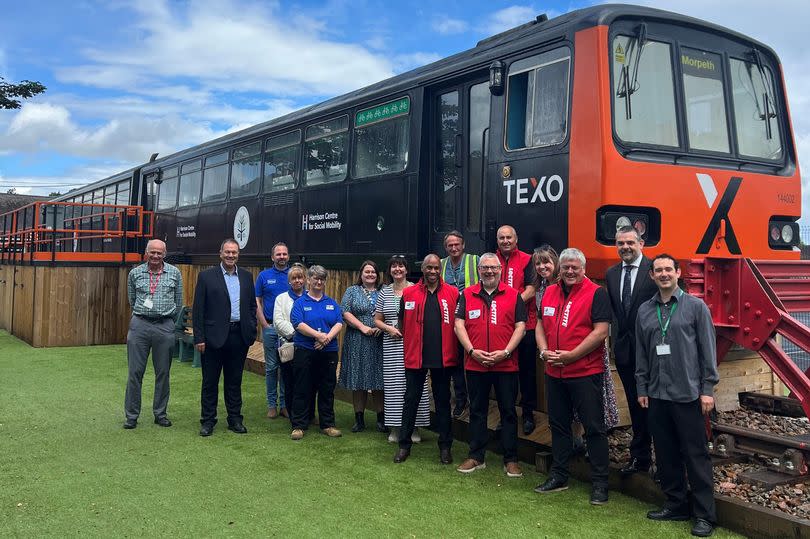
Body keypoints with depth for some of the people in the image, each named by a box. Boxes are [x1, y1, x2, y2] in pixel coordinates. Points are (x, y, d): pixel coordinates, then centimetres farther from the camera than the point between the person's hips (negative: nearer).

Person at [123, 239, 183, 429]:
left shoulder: (174, 273, 3)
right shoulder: (135, 273, 5)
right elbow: (132, 300, 16)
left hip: (165, 326, 0)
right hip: (139, 325, 0)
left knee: (163, 373, 7)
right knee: (135, 372, 2)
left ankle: (160, 414, 19)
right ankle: (131, 415, 11)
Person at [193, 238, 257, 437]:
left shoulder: (246, 276, 9)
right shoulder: (206, 276, -3)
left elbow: (252, 305, 14)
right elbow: (198, 310, -4)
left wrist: (251, 330, 4)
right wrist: (199, 338, -9)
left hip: (239, 336, 3)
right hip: (215, 336, -3)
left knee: (234, 380, 12)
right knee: (210, 381, 6)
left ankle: (235, 419, 21)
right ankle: (208, 420, 16)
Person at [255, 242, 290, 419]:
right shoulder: (264, 276, 4)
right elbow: (257, 301, 3)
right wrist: (264, 324, -5)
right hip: (269, 327, 0)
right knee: (271, 367, 5)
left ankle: (285, 403, 15)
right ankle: (272, 404, 14)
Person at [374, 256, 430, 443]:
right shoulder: (384, 292, 11)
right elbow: (377, 320, 14)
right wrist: (389, 328, -4)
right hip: (392, 344, 3)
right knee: (393, 384, 3)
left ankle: (414, 426, 8)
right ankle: (395, 427, 12)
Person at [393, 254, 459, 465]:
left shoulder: (453, 293, 1)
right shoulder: (409, 294, 2)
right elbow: (402, 323, 9)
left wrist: (452, 349, 2)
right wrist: (412, 344, 9)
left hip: (443, 358, 0)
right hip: (415, 357, 0)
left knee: (443, 401, 10)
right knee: (411, 400, 7)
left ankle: (445, 446, 20)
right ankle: (404, 445, 16)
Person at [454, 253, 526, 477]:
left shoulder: (513, 295, 3)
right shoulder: (467, 295, 6)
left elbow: (520, 327, -1)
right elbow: (459, 325, 1)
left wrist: (505, 352, -13)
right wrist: (472, 351, -11)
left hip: (506, 364, -1)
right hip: (475, 364, 1)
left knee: (508, 412, 5)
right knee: (477, 411, 10)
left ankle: (510, 459, 14)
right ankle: (476, 456, 21)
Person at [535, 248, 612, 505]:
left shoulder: (596, 293, -8)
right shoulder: (550, 292, 11)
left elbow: (601, 331, -15)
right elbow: (541, 325, 15)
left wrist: (571, 355, -18)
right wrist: (544, 351, -3)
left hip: (586, 372, -6)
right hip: (554, 372, 6)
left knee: (594, 427, 0)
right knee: (558, 425, 15)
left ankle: (600, 483, 9)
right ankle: (559, 476, 27)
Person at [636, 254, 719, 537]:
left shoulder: (695, 307, 0)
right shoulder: (644, 310, 10)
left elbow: (708, 349, -2)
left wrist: (707, 389, -7)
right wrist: (641, 389, 9)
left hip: (688, 394, -4)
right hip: (656, 395, 4)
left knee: (696, 455, 0)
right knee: (666, 453, 10)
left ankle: (704, 514, 7)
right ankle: (676, 504, 23)